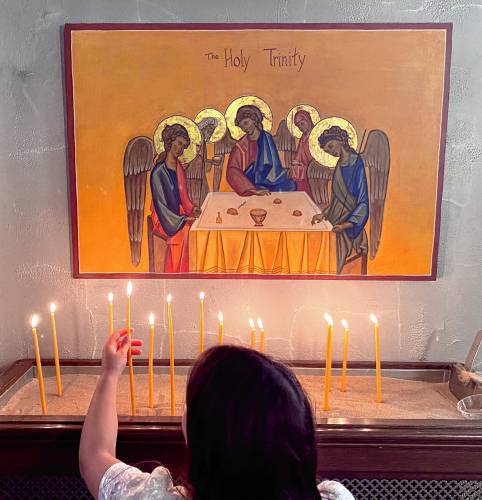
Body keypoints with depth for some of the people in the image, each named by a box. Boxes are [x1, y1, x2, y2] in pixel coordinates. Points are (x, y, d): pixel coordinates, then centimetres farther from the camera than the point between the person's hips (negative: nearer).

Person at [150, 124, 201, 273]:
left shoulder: (180, 170, 9)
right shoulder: (158, 172, -14)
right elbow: (161, 204, -16)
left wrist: (192, 208, -8)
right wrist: (183, 219, -22)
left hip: (179, 215, 7)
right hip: (164, 220, -7)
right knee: (183, 232, -29)